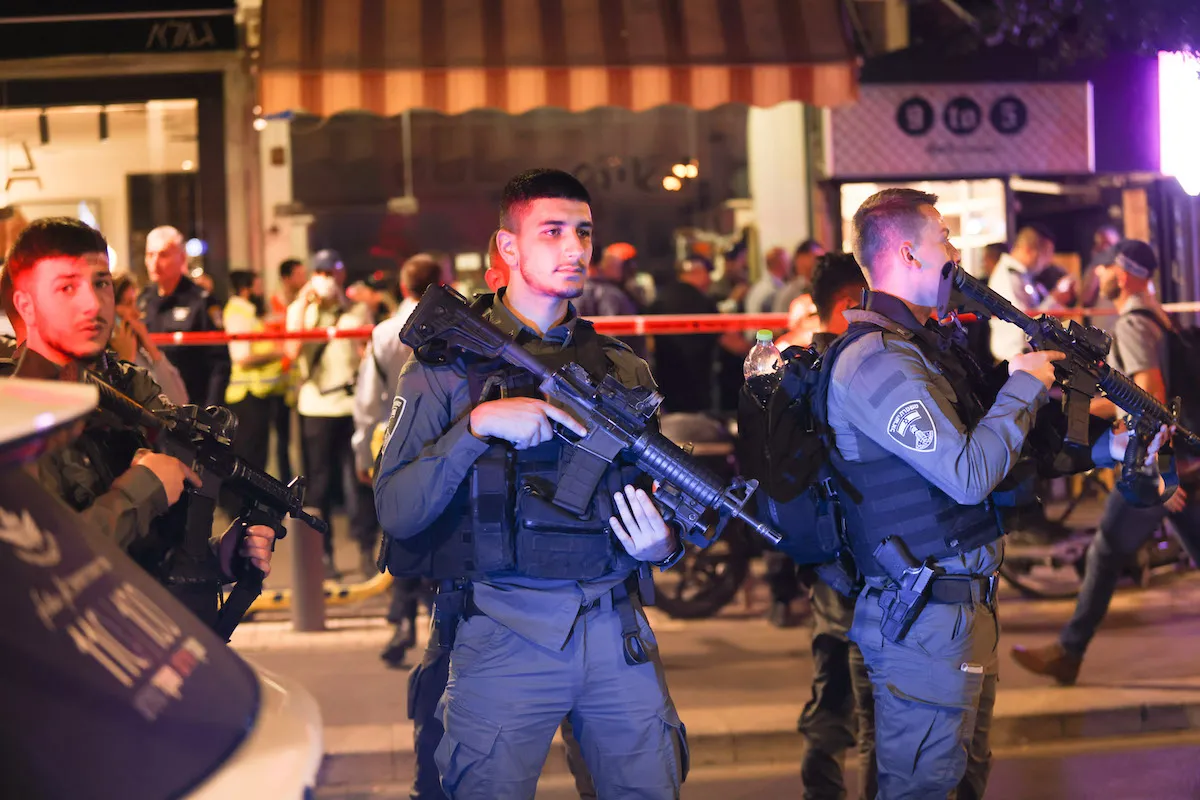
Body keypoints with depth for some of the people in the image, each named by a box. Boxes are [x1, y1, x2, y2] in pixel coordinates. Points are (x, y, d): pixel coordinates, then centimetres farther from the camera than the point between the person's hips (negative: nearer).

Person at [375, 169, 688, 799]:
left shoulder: (623, 371, 12)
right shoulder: (449, 366, 0)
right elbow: (396, 512, -10)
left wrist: (665, 548, -4)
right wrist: (477, 426, -20)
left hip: (616, 631, 4)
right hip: (503, 635, -4)